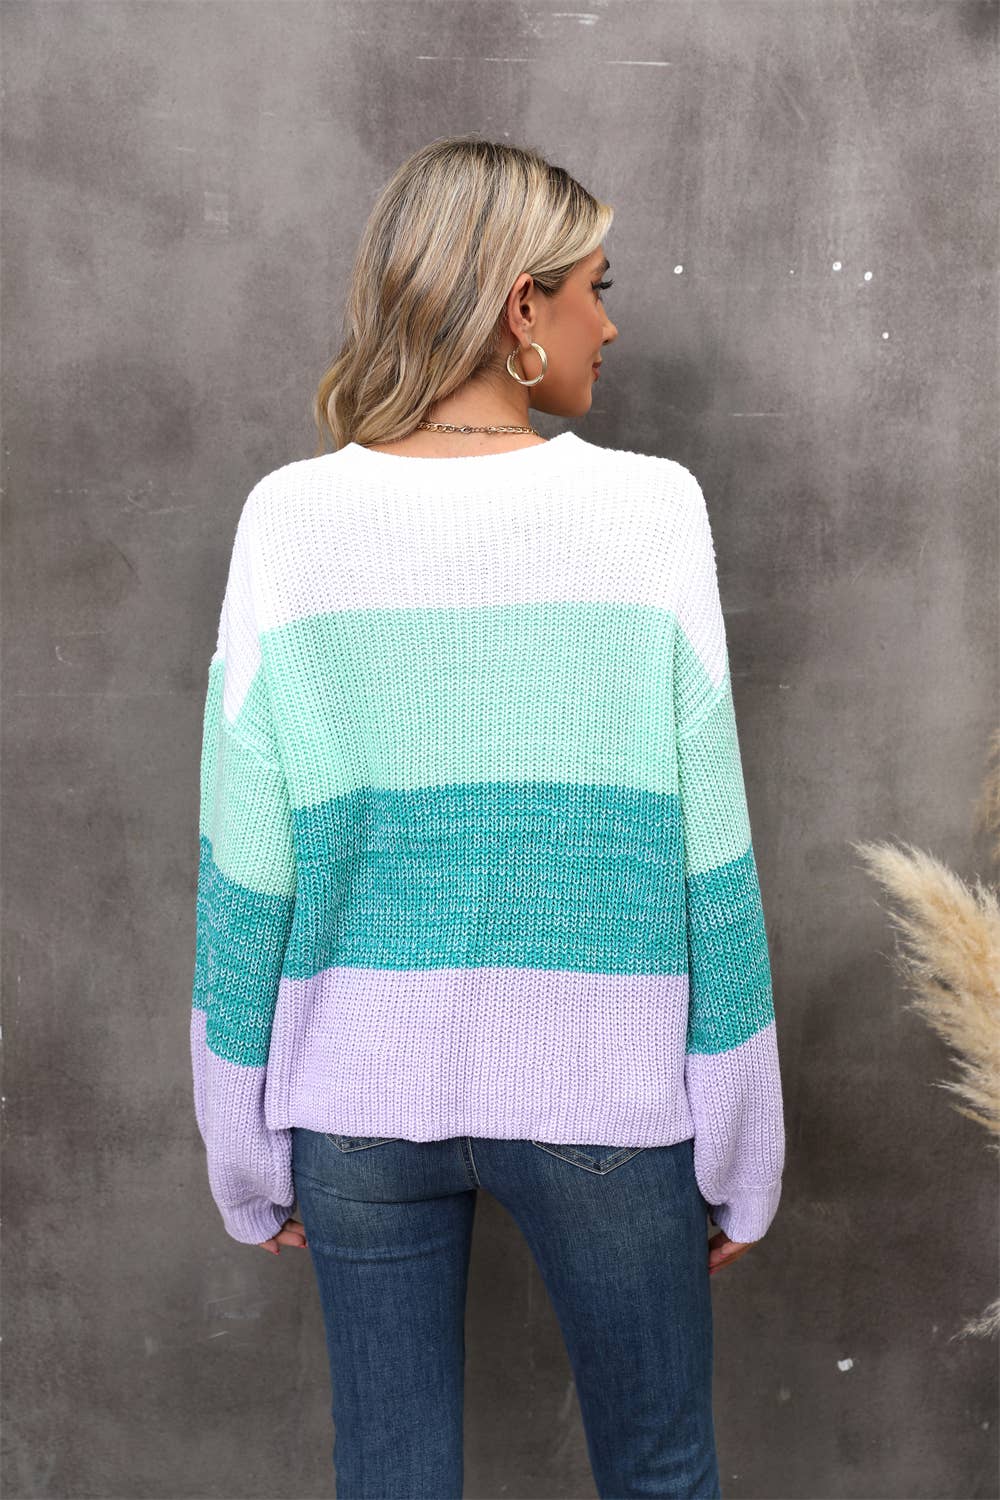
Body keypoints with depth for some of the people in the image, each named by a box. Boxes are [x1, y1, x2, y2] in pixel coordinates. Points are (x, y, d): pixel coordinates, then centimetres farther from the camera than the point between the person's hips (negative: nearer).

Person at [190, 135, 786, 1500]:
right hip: (599, 1090, -1)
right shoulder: (648, 508, -10)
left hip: (356, 1097, 2)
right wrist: (739, 1154, 3)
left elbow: (245, 863, -4)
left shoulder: (291, 518, -6)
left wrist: (249, 1155, 8)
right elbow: (708, 856, -8)